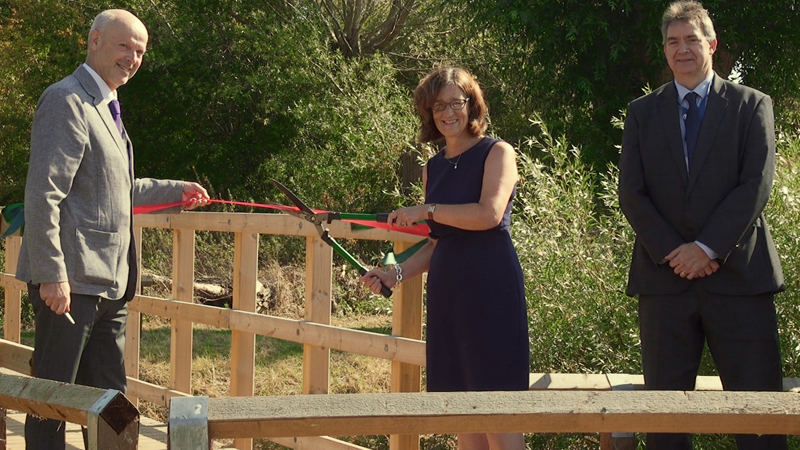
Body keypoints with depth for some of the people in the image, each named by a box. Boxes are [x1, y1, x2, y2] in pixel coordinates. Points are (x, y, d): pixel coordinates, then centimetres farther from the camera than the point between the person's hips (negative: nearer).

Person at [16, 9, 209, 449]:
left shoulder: (104, 107, 19)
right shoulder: (66, 101, -11)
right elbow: (43, 195, -19)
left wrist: (175, 190, 34)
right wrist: (52, 275, -23)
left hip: (108, 285, 10)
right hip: (71, 283, -10)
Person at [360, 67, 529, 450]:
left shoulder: (496, 153, -2)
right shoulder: (433, 168, 17)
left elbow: (490, 214, -18)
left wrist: (427, 210, -12)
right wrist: (397, 273, 7)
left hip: (490, 287, -7)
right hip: (447, 289, 7)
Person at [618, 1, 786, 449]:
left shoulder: (752, 105, 8)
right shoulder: (642, 112, 14)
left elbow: (756, 186, -3)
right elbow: (631, 193, 5)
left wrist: (707, 248, -12)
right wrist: (672, 252, -8)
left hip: (737, 275, -2)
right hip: (665, 277, 2)